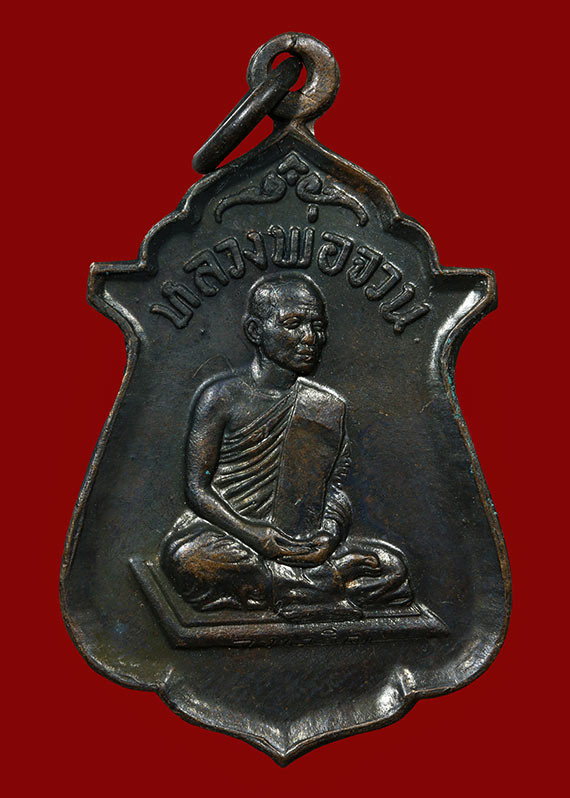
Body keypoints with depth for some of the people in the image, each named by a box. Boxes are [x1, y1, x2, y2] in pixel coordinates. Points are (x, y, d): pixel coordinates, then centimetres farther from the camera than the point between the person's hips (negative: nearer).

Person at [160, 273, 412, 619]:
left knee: (393, 567, -15)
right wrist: (256, 536, -20)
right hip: (224, 534, -2)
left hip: (299, 541, 3)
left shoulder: (330, 406, 9)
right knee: (185, 558, -37)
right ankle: (321, 584, -22)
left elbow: (337, 486, 6)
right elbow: (197, 489, -7)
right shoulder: (221, 396, -4)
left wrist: (330, 532, -16)